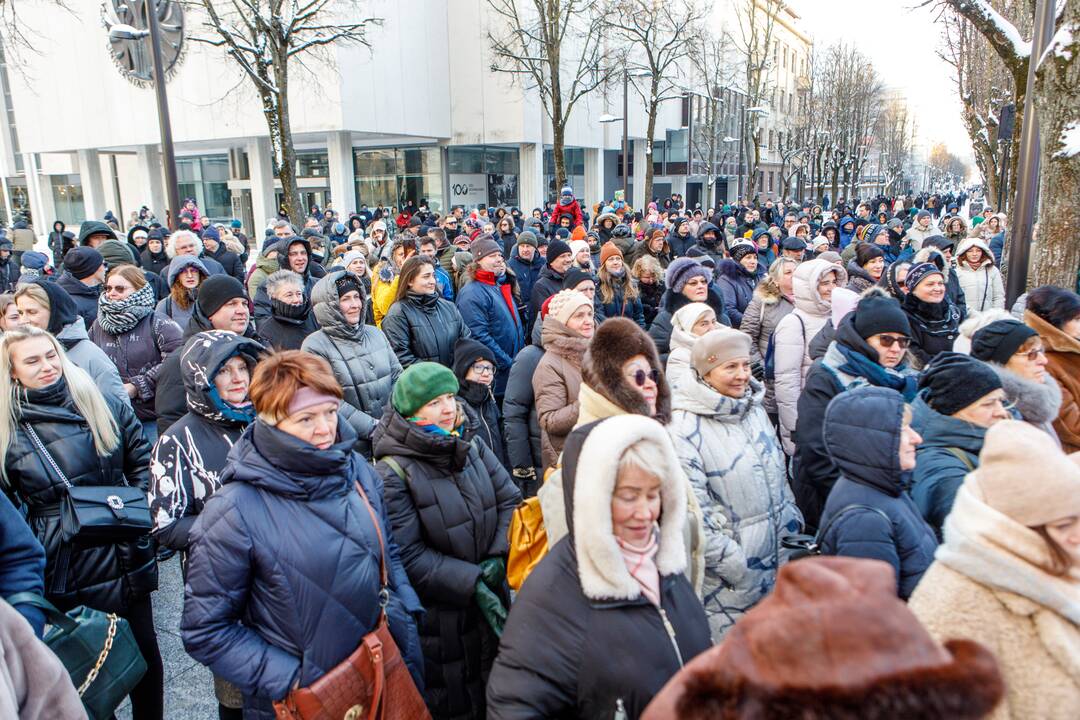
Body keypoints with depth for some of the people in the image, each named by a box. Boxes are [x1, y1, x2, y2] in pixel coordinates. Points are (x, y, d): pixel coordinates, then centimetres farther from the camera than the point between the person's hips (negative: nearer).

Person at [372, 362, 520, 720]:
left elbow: (510, 501, 1)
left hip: (492, 598, 6)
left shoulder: (473, 448, 1)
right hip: (439, 617, -5)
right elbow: (410, 556, -20)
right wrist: (471, 584, -22)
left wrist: (499, 558, -13)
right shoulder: (392, 472, -17)